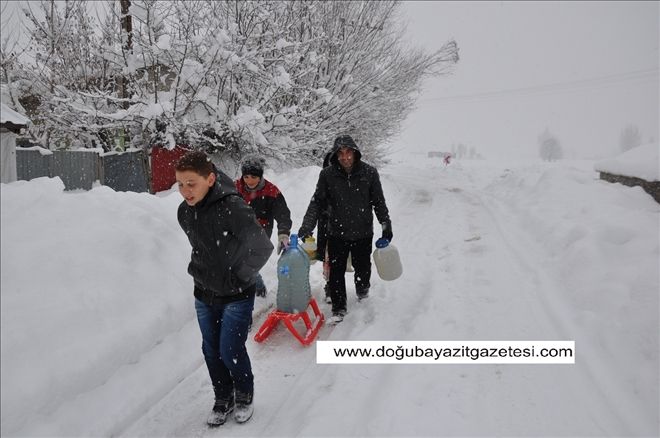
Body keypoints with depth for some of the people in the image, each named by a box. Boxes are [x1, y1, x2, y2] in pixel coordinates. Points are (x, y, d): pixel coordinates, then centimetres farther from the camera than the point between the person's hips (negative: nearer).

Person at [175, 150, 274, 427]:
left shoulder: (232, 207, -26)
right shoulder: (184, 212, -3)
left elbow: (263, 248, -27)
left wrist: (240, 277, -16)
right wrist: (196, 269, 8)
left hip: (236, 296, -6)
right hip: (204, 295, 6)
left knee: (230, 351, -2)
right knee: (212, 351, 13)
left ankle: (245, 395, 27)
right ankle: (223, 399, 34)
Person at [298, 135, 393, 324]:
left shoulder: (369, 172, -7)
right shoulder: (327, 174, -9)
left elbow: (379, 202, 2)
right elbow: (317, 202, -6)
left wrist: (386, 225, 6)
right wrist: (307, 226, -15)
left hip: (363, 232, 1)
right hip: (337, 233, -1)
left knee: (362, 268, 18)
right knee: (336, 272, 2)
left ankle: (363, 291, 49)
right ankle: (338, 308, 18)